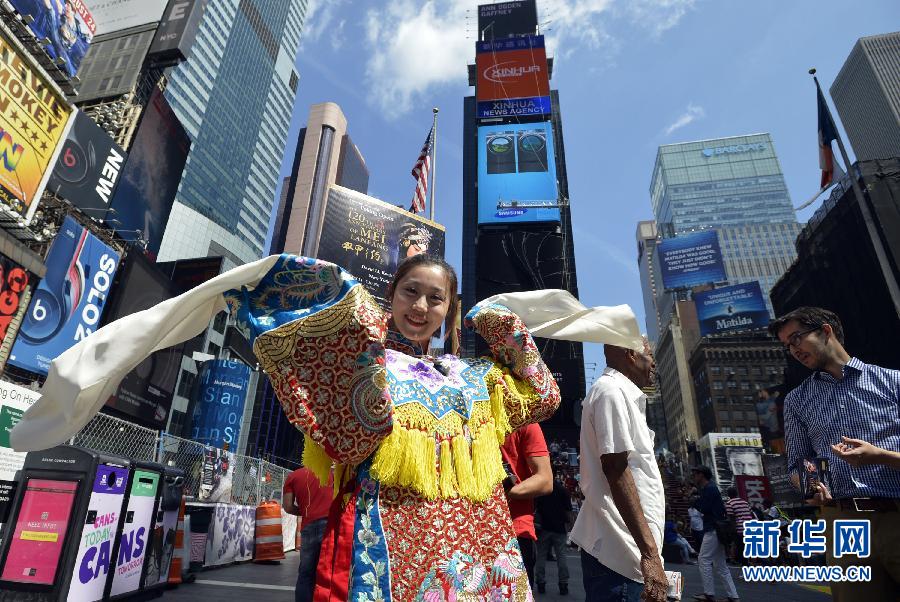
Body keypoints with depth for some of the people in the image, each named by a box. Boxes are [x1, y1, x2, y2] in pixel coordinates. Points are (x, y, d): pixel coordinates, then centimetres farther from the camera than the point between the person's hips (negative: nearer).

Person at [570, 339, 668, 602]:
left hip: (625, 548, 10)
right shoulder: (612, 390, -13)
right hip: (621, 551, -10)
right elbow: (616, 470, -21)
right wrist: (650, 553, -22)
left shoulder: (621, 393, 20)